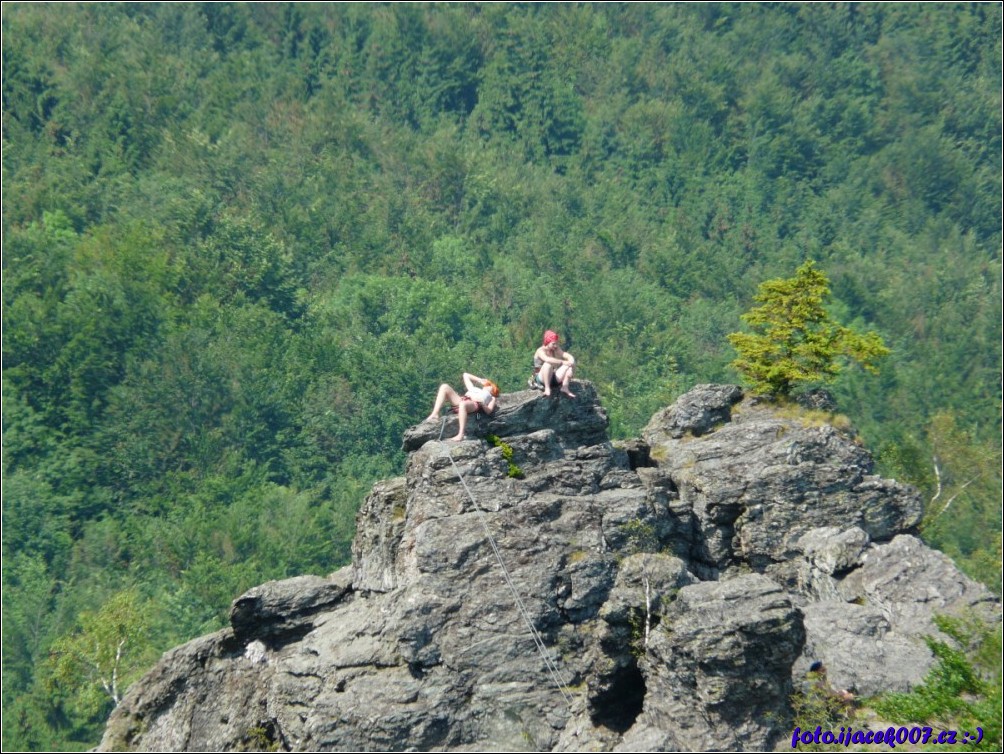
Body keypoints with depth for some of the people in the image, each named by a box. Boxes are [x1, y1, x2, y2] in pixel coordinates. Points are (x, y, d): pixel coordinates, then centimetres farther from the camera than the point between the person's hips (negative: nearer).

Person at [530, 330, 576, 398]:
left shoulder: (556, 350, 5)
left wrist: (571, 361, -25)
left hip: (554, 378, 6)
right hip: (541, 379, -6)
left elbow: (569, 356, -1)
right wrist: (563, 362, -34)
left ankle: (565, 387, -10)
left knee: (571, 364, -6)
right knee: (548, 364, -36)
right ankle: (547, 388, -31)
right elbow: (547, 359, -35)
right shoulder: (540, 351, -14)